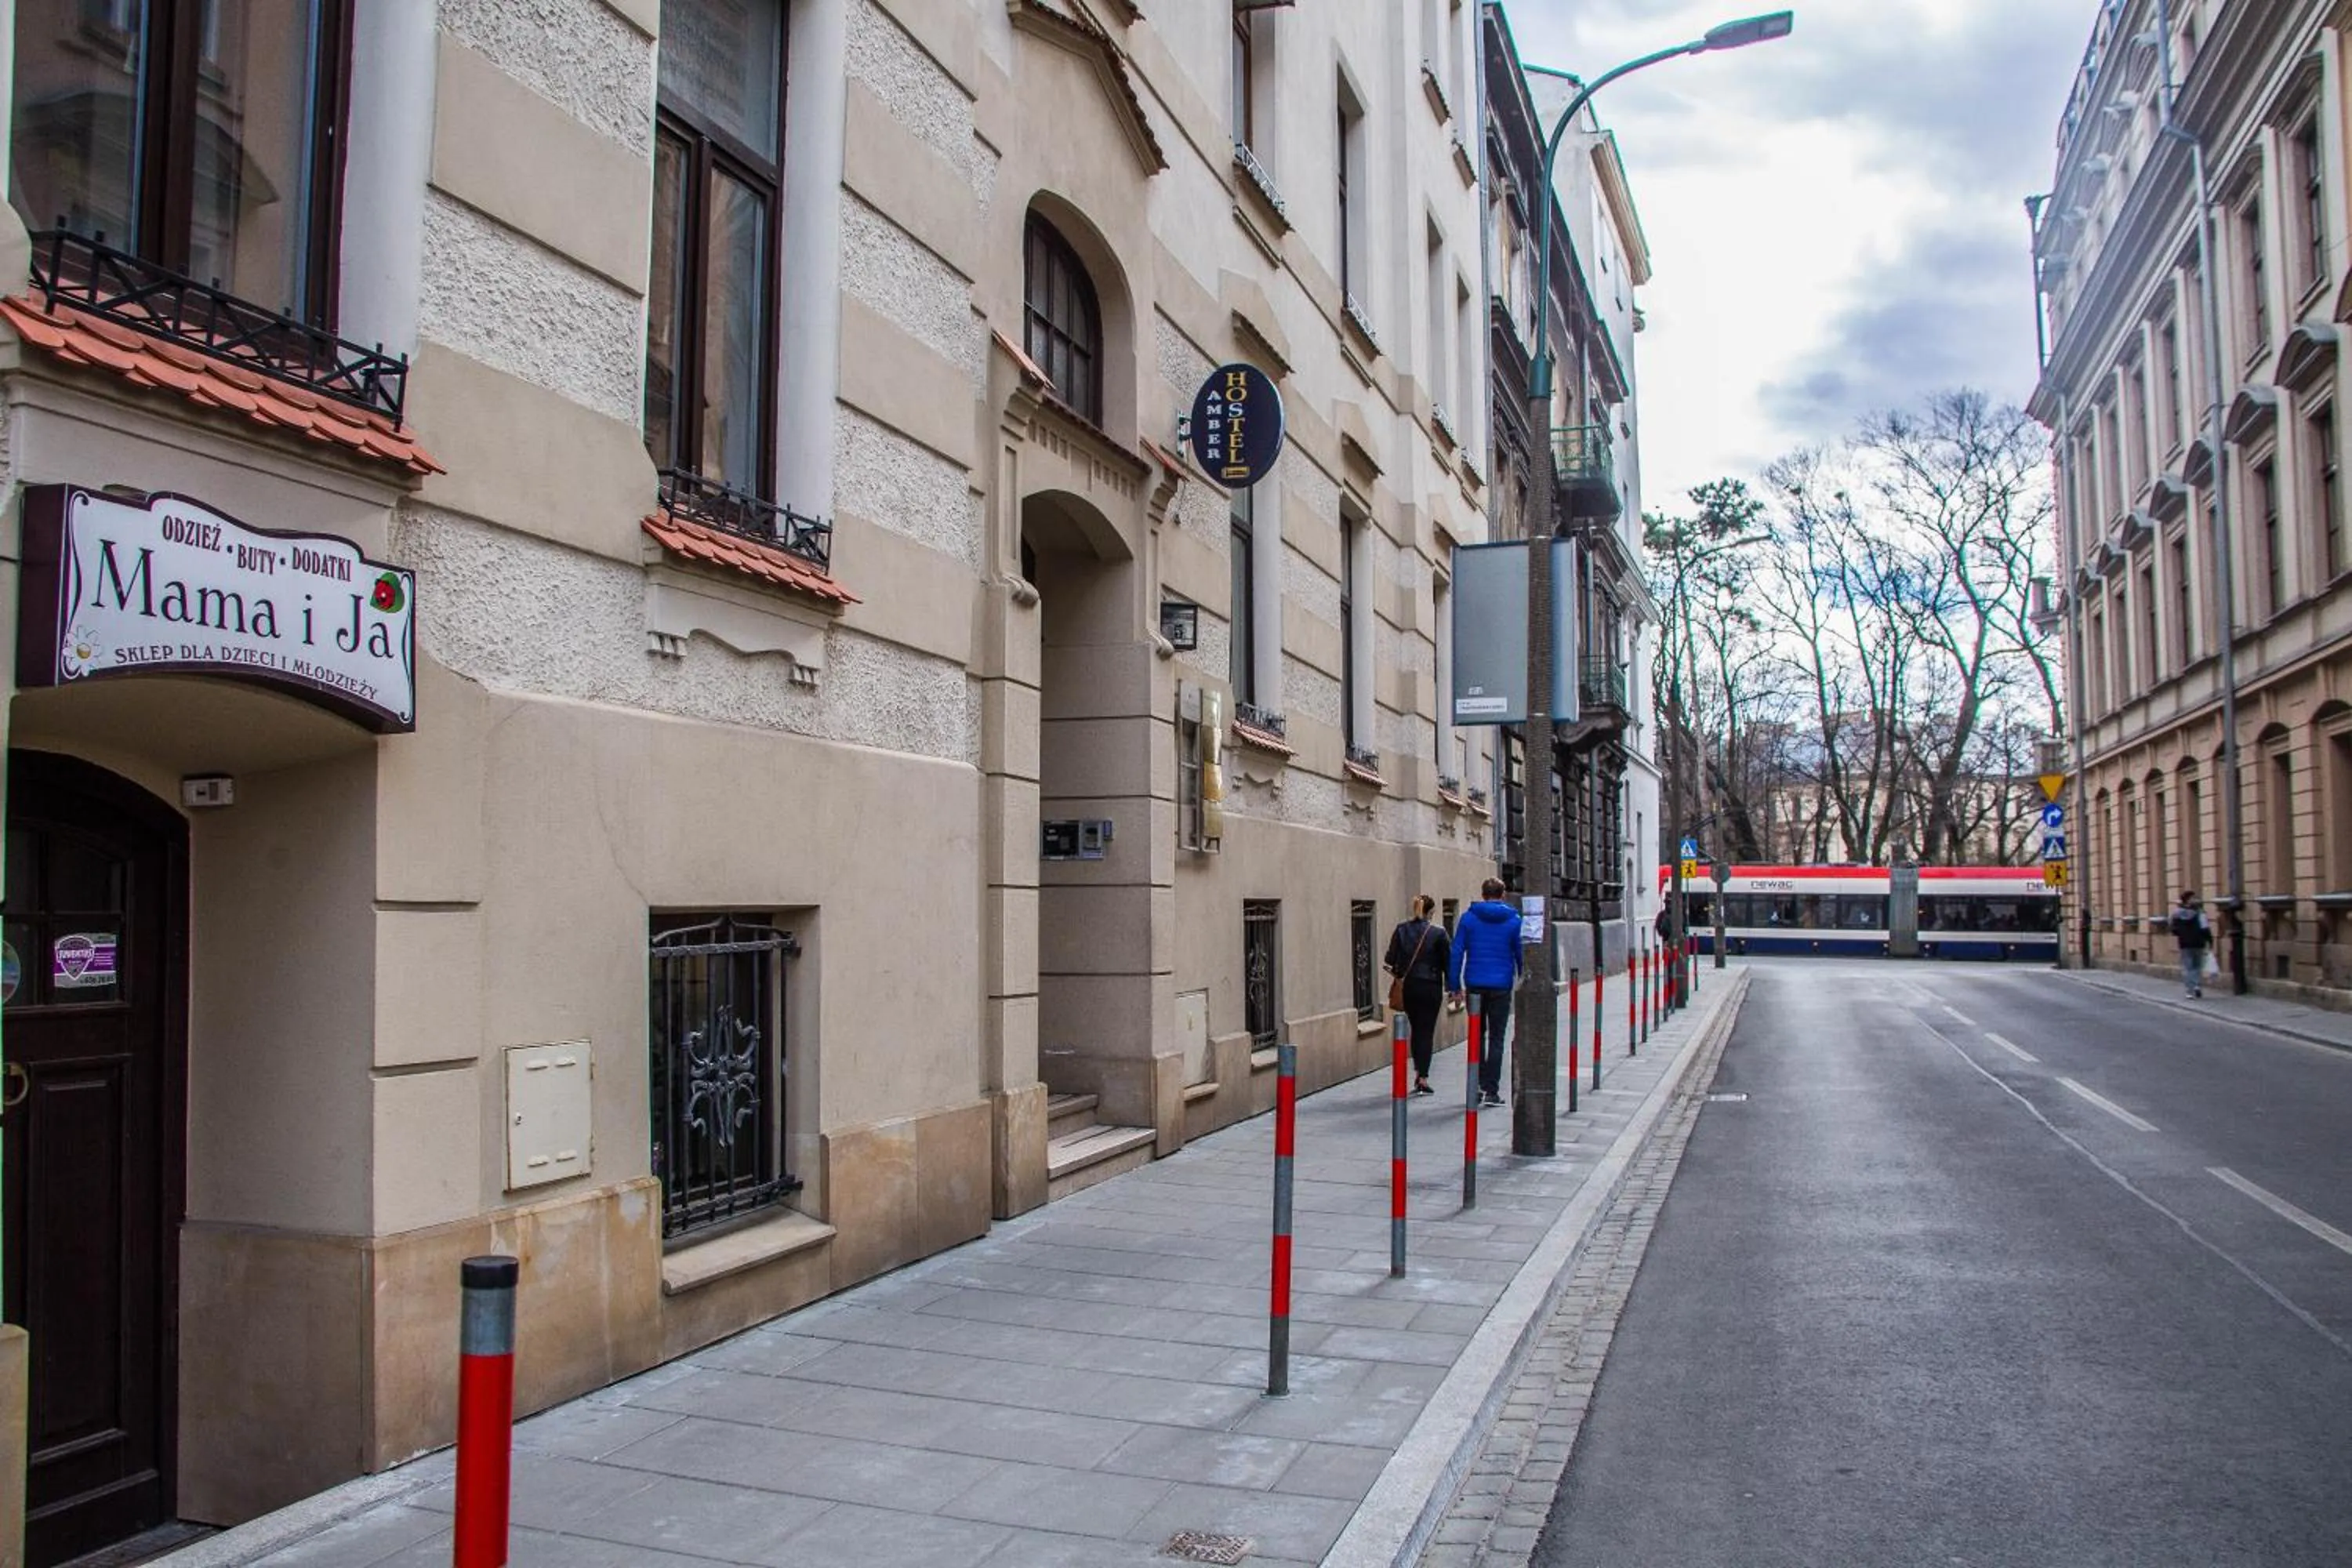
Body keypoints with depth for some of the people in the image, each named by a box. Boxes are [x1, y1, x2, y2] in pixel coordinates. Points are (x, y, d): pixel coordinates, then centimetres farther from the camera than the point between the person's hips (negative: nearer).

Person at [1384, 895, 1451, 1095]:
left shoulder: (1401, 929, -1)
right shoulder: (1438, 932, -7)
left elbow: (1391, 958, -1)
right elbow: (1447, 961, -4)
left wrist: (1398, 973, 17)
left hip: (1408, 987, 3)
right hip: (1431, 987, -3)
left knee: (1416, 1029, 17)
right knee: (1427, 1031, 2)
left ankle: (1418, 1073, 19)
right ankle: (1423, 1078, -2)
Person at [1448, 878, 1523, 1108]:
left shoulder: (1468, 918, 1)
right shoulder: (1513, 920, 0)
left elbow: (1457, 952, -1)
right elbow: (1521, 955, 2)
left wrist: (1454, 984, 2)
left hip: (1475, 985, 1)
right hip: (1501, 986, -1)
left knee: (1477, 1036, 16)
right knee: (1496, 1039, 4)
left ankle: (1478, 1085, 13)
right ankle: (1492, 1090, 3)